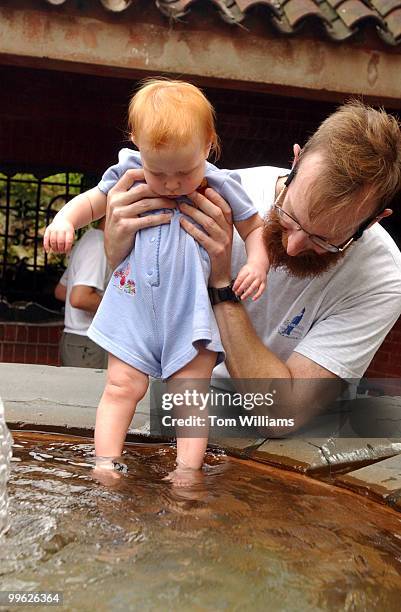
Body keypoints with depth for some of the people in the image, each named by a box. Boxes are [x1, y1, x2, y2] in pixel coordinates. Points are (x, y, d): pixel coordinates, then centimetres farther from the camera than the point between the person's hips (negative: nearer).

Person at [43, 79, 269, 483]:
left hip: (192, 314, -2)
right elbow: (91, 202, 13)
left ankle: (188, 470, 7)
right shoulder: (129, 174, -1)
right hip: (135, 308, 2)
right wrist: (64, 219, -8)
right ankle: (106, 464, 10)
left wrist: (257, 265, -15)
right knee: (121, 387, 4)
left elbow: (256, 229, 4)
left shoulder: (219, 188, -6)